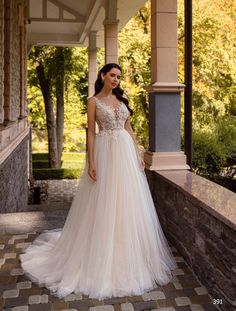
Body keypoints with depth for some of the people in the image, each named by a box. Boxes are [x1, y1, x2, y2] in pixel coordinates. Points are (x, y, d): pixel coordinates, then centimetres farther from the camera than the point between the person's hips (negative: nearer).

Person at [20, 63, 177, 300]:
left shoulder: (122, 99, 13)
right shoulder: (94, 101, 0)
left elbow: (129, 129, 13)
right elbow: (91, 132, -4)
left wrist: (138, 154, 7)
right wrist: (91, 162, -12)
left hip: (126, 152, 5)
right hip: (106, 153, -4)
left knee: (128, 202, 8)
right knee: (104, 203, 1)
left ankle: (129, 254, 25)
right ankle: (102, 257, 17)